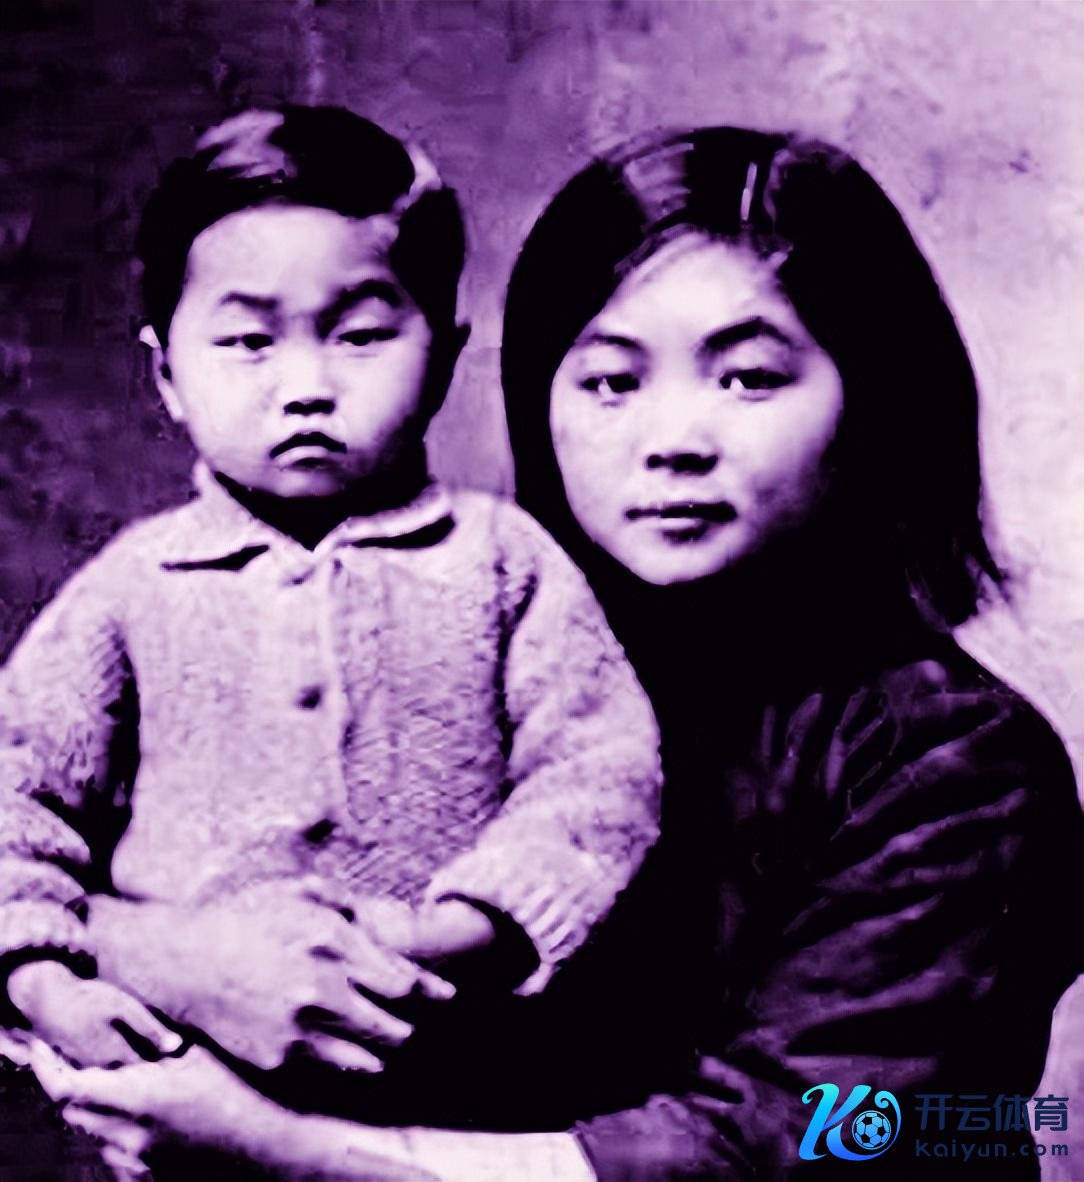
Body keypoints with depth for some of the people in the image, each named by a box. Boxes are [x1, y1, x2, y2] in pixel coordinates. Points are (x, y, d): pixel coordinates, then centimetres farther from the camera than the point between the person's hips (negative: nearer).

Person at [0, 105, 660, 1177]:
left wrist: (448, 933, -15)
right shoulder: (132, 584, 8)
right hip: (178, 1057, 1)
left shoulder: (504, 560, 4)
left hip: (437, 1041, 0)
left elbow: (600, 770, -1)